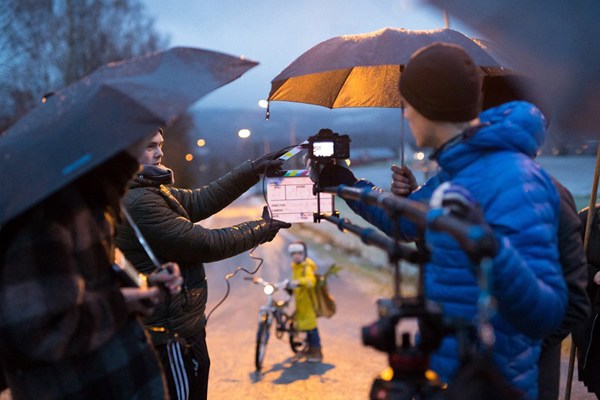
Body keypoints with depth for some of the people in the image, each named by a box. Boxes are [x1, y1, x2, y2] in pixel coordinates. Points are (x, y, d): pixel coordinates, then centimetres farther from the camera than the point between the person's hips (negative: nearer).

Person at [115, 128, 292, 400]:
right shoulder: (140, 203, -24)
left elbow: (200, 201, 5)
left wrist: (253, 170, 1)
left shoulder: (150, 192, 8)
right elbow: (207, 245, -22)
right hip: (173, 337, -10)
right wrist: (264, 227, -10)